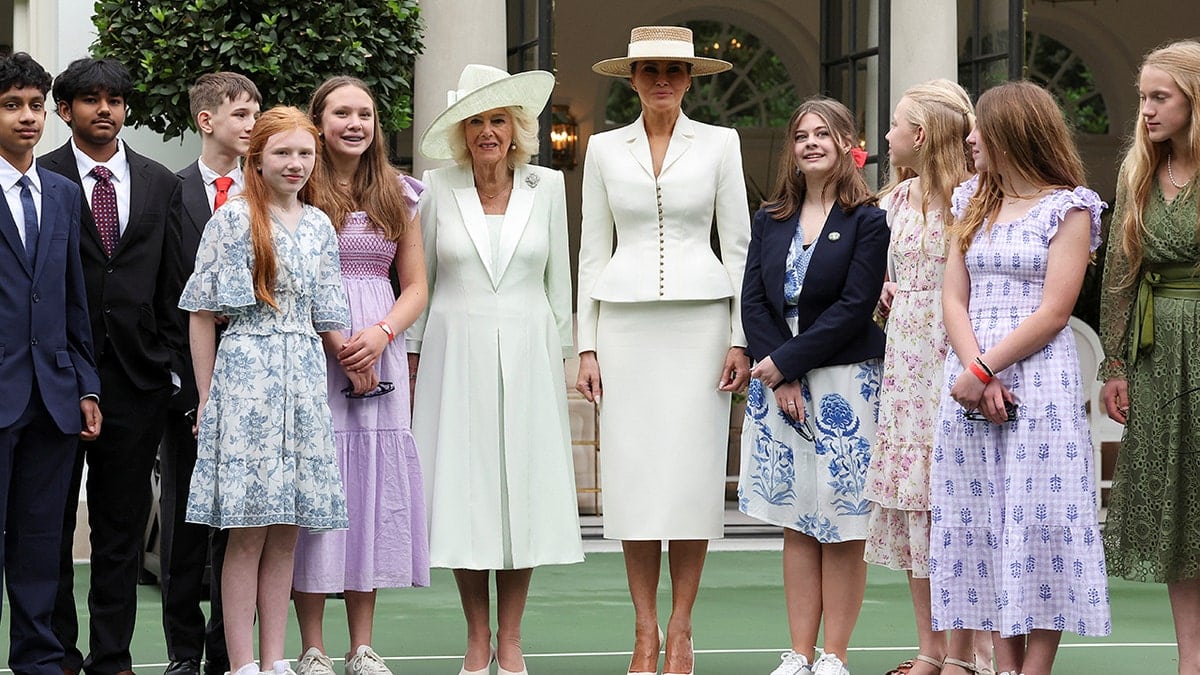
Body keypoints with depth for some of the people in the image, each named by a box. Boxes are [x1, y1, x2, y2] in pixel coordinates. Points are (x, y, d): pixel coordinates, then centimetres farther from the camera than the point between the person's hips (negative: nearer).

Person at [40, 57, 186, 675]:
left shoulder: (161, 184, 10)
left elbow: (172, 284, 10)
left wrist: (170, 366, 5)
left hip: (137, 373, 3)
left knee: (122, 524, 7)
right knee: (51, 521, 5)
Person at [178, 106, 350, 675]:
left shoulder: (319, 226, 13)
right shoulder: (233, 219, -3)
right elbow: (202, 312, -3)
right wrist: (206, 397, -4)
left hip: (304, 382, 5)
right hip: (246, 376, -5)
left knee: (286, 532, 6)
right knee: (248, 534, -5)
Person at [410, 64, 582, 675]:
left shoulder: (546, 187, 6)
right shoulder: (438, 191, 3)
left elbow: (557, 277, 11)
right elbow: (418, 279, 8)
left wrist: (560, 349, 9)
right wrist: (412, 350, 6)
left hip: (526, 354, 1)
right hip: (456, 353, -1)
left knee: (523, 490, 0)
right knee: (463, 489, -2)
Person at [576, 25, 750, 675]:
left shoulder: (720, 145, 5)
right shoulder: (605, 149, 9)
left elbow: (738, 244, 4)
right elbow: (593, 250, 9)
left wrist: (741, 339, -3)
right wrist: (586, 345, 3)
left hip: (698, 319, -1)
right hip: (625, 321, 1)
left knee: (693, 472, -3)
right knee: (633, 472, -1)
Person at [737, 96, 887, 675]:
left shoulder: (868, 221, -3)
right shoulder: (769, 220, 12)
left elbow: (854, 308, -11)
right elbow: (753, 303, 5)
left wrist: (785, 362, -13)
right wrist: (782, 382, -9)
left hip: (845, 384, -4)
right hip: (778, 383, 4)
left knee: (842, 528, -2)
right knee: (796, 526, 7)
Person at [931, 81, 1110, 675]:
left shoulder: (1068, 208, -1)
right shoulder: (973, 205, 17)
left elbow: (1053, 313, -9)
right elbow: (954, 299, 8)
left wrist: (983, 371, -14)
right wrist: (974, 370, -9)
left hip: (1039, 377, -6)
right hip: (971, 377, 6)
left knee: (1039, 522, -8)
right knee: (982, 525, 3)